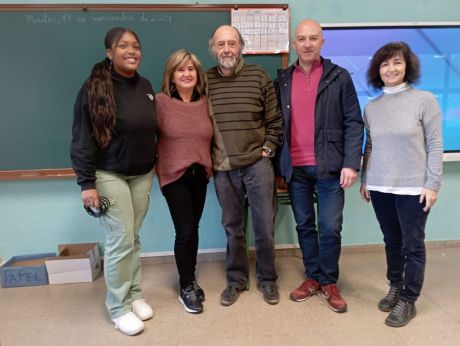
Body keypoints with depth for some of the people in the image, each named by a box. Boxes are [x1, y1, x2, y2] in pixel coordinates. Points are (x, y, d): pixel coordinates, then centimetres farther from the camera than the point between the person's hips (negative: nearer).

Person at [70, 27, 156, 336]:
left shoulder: (145, 86, 7)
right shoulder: (94, 87, -10)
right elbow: (82, 138, -11)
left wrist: (156, 166, 14)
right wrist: (87, 182, -15)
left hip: (143, 174, 5)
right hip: (110, 175, -5)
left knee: (133, 238, 12)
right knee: (120, 240, -2)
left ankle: (135, 294, 29)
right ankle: (119, 307, 17)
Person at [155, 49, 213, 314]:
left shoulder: (205, 102, 5)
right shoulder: (161, 101, -7)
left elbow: (212, 137, 13)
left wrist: (209, 165, 8)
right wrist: (155, 165, -8)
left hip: (200, 174, 4)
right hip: (174, 175, -4)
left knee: (193, 229, 12)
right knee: (185, 230, -6)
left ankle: (191, 278, 33)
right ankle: (186, 287, 15)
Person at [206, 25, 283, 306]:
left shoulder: (259, 76, 0)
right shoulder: (205, 81, 3)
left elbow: (275, 120, 4)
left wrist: (267, 150, -3)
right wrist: (208, 156, 2)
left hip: (257, 164, -1)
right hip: (223, 168, 1)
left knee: (264, 226, 6)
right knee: (232, 227, 12)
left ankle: (267, 279, 28)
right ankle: (236, 280, 30)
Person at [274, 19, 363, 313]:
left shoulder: (340, 77, 2)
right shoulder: (283, 80, 9)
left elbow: (354, 123, -2)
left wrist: (351, 163, -11)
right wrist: (278, 164, 4)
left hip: (329, 167, -2)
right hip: (295, 168, 3)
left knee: (330, 228, 2)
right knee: (305, 226, 11)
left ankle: (329, 282, 22)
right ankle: (312, 278, 28)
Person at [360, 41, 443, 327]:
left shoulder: (424, 100, -4)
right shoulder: (371, 107, 7)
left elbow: (435, 146, -6)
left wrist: (432, 184, -10)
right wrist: (364, 180, 10)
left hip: (414, 187, -3)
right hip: (380, 187, 4)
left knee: (413, 245, 6)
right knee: (392, 242, 15)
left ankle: (408, 300, 21)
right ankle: (395, 287, 33)